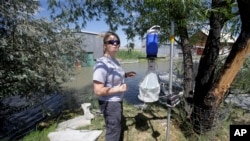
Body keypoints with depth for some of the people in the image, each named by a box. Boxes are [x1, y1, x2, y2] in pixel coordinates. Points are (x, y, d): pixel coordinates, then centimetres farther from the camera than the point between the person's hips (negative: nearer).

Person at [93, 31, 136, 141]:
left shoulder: (114, 60, 1)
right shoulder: (102, 64, -27)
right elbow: (98, 91, -29)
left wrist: (125, 75, 4)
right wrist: (118, 89, -22)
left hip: (117, 101, 9)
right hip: (109, 103, -9)